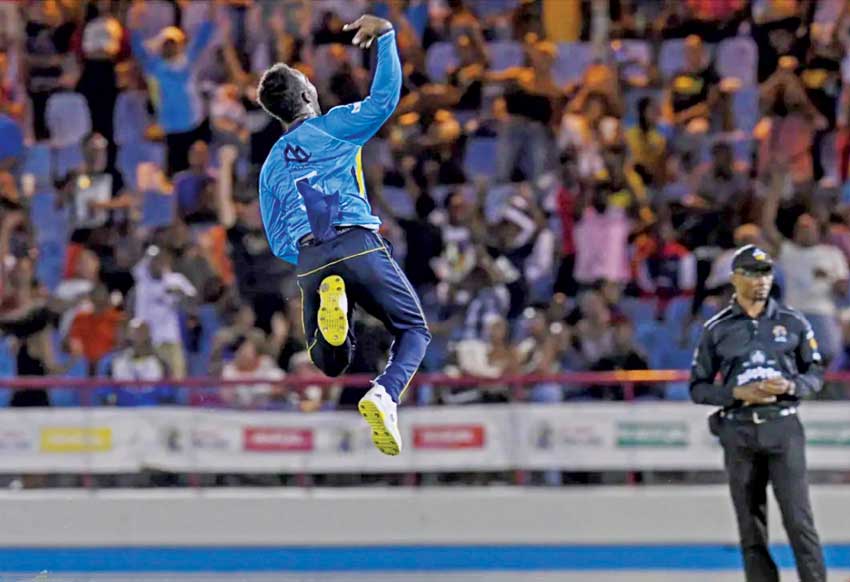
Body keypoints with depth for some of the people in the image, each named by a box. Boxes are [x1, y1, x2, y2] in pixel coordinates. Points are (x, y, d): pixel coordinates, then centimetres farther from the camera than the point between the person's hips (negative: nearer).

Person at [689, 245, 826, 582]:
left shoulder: (792, 323, 6)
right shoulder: (716, 330, 5)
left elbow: (816, 375, 11)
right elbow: (698, 388, 5)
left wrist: (790, 386, -11)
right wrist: (738, 393, -11)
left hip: (783, 428, -1)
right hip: (739, 433, 1)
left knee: (798, 519, -9)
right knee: (751, 529, 4)